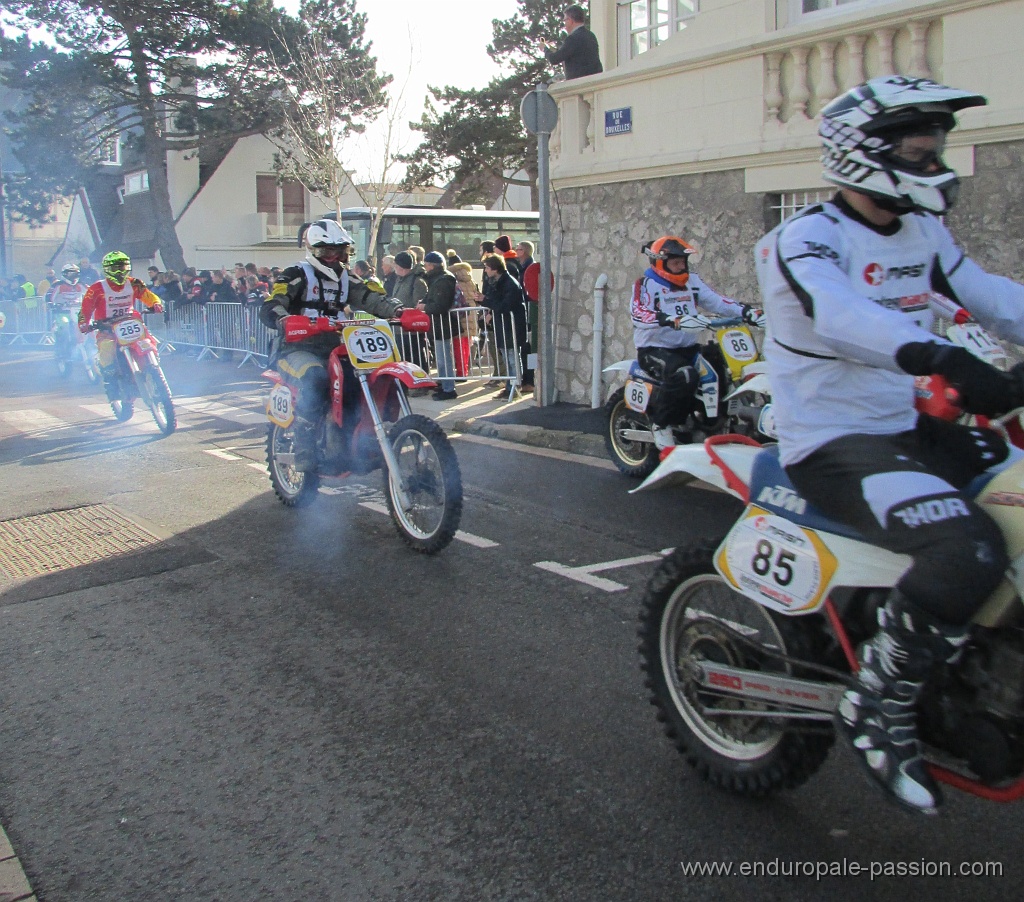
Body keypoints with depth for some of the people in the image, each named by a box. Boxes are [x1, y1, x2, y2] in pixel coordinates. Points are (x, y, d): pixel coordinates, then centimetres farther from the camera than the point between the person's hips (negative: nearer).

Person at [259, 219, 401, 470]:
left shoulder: (347, 279, 17)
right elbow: (269, 308, -15)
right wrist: (284, 320, -39)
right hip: (299, 348, -6)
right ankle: (304, 448, -32)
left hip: (335, 349, 6)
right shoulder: (297, 275, -2)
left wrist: (397, 309, -20)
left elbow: (372, 298, 2)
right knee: (315, 379, -36)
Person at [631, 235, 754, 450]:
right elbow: (638, 313, -24)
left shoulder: (692, 281, 15)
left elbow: (716, 301, 5)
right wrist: (666, 319, -42)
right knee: (684, 375, -35)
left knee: (724, 366, -9)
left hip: (688, 347, 7)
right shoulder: (646, 284, -5)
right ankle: (660, 425, -14)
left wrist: (744, 311, -13)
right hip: (655, 349, -7)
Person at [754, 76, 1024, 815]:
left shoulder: (922, 234, 14)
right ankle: (876, 710, -11)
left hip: (908, 428, 9)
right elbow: (840, 315, -34)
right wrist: (943, 359, -50)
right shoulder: (806, 238, -13)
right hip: (832, 444, -9)